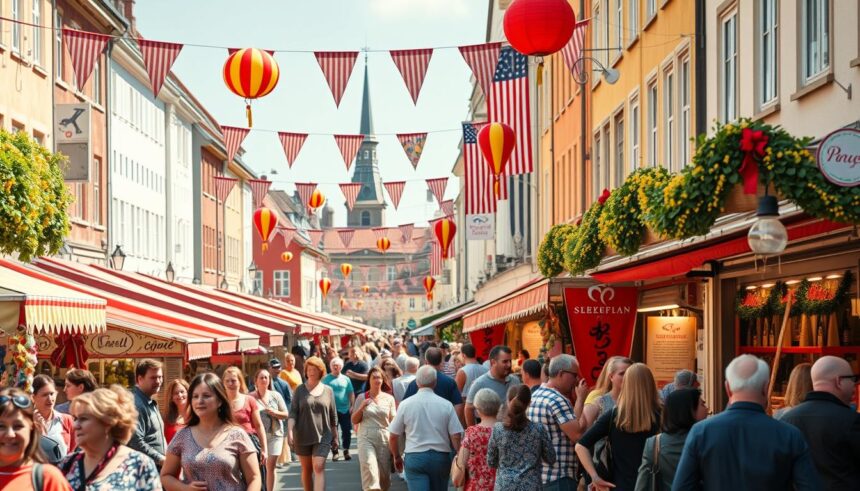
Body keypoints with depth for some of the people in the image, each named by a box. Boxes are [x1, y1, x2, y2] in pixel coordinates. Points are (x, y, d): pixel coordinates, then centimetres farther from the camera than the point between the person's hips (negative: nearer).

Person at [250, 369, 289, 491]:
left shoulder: (276, 396, 6)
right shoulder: (250, 397, -2)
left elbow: (286, 414, 8)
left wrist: (274, 412, -10)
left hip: (275, 435, 2)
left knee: (271, 467, 2)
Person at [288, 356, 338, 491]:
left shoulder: (328, 390, 6)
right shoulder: (300, 390, 3)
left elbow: (333, 415, 10)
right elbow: (293, 412, -3)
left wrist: (335, 435, 11)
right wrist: (290, 431, -16)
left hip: (323, 436, -1)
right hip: (303, 435, 1)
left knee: (319, 467, -13)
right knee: (307, 469, 10)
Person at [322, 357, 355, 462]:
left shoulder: (346, 379, 7)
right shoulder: (326, 379, 1)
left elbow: (351, 393, 8)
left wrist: (352, 405, 1)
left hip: (345, 410, 2)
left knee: (347, 431, 2)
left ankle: (346, 451, 14)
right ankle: (335, 452, 12)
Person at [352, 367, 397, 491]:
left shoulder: (389, 398, 7)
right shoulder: (361, 398, 5)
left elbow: (393, 421, 10)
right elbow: (354, 421, 5)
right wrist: (361, 407, -10)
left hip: (384, 439, 2)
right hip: (366, 439, -2)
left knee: (384, 475, 3)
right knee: (369, 466, -24)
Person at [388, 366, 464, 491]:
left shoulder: (405, 404, -2)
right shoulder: (446, 405, -3)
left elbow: (393, 437, 3)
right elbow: (456, 436, -7)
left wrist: (397, 457, 19)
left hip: (414, 457, -1)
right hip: (441, 457, 1)